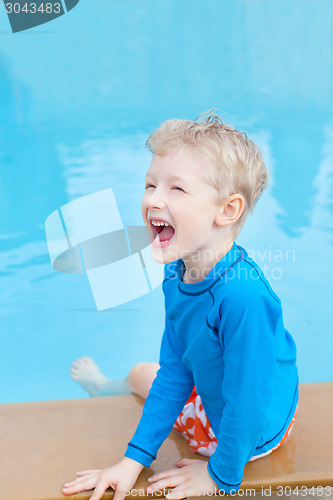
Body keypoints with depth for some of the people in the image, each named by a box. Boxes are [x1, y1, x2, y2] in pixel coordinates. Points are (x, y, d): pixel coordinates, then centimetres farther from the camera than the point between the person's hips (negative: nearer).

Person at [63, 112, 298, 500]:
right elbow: (176, 371, -6)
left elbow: (246, 402, -32)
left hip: (251, 434, -4)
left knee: (141, 374, 15)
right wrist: (136, 457, -5)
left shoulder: (241, 296, -41)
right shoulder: (178, 274, -12)